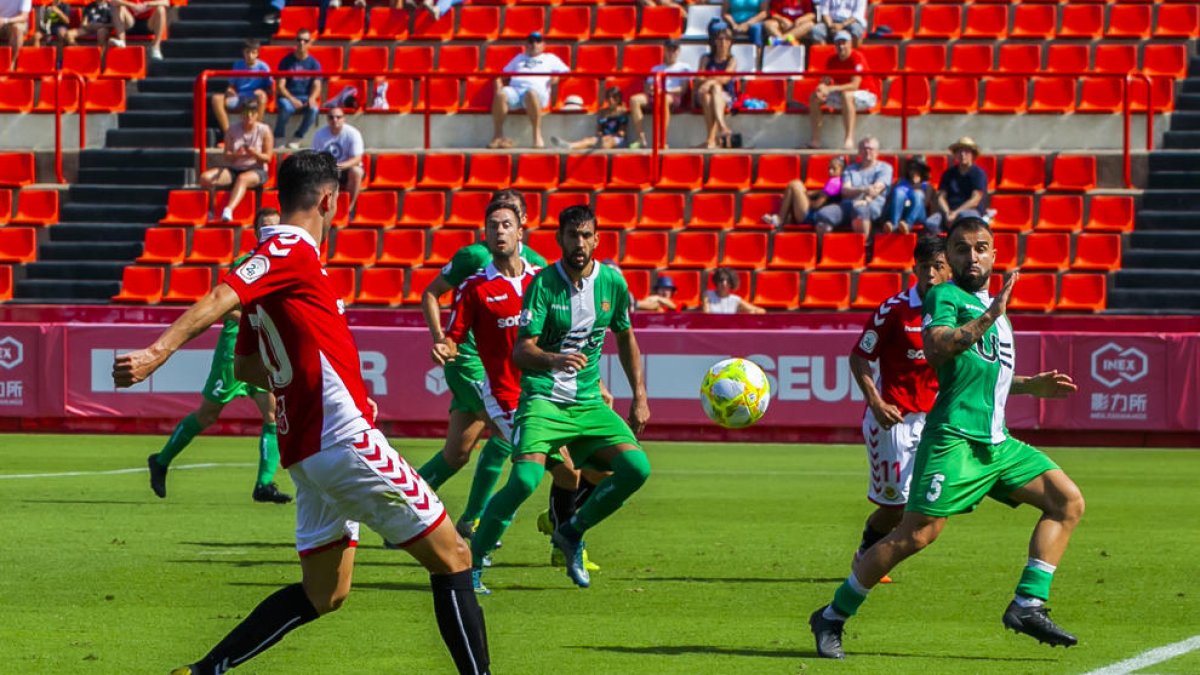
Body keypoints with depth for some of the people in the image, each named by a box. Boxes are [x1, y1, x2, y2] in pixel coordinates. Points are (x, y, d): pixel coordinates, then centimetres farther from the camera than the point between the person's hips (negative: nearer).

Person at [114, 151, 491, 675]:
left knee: (323, 593, 15)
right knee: (451, 558, -2)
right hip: (344, 438, -9)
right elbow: (219, 299, -25)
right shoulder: (293, 250, -10)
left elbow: (246, 366, 25)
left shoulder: (271, 256, 16)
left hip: (306, 450, 9)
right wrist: (157, 352, -38)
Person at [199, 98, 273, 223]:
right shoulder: (232, 131, 7)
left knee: (242, 178, -42)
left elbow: (268, 158, -4)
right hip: (233, 169, 4)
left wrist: (255, 154, -25)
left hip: (256, 170, -4)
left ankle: (229, 209, -62)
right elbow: (226, 156, 2)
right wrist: (235, 154, -21)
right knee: (205, 177, -21)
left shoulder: (264, 131, -1)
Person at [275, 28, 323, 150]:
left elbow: (316, 86, 0)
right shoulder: (286, 61, 2)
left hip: (306, 98, 1)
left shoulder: (314, 63, 6)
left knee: (313, 109, -33)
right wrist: (292, 100, -20)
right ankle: (278, 139, -25)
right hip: (287, 97, -1)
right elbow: (280, 86, -4)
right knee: (286, 107, -37)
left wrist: (312, 98, -23)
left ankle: (297, 139, -19)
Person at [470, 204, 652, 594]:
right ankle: (471, 563, -9)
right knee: (525, 478, -27)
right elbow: (521, 350, -16)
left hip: (588, 402, 5)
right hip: (542, 398, -5)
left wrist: (639, 398, 16)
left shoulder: (612, 282, 4)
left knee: (637, 468, -15)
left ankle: (572, 533, 8)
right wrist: (554, 360, -37)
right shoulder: (544, 283, -9)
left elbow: (625, 338, 19)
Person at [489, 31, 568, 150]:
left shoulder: (550, 58, 31)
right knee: (500, 94, -34)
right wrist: (498, 85, 9)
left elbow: (566, 72, 19)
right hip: (515, 89, 3)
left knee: (531, 94, -42)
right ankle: (497, 135, -32)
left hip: (536, 88, -3)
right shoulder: (519, 58, 38)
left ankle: (537, 135, -39)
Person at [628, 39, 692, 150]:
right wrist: (650, 90, -6)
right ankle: (641, 139, -30)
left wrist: (666, 91, -12)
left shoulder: (683, 67, 16)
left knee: (664, 99, -42)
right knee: (634, 99, -25)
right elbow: (647, 88, 20)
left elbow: (683, 89, 2)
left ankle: (662, 141, -44)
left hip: (675, 97, -5)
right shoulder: (656, 69, 29)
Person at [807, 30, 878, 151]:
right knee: (814, 97, -7)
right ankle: (814, 140, -10)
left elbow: (854, 85, -29)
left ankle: (849, 139, -45)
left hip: (867, 96, -7)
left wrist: (830, 89, -37)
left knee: (846, 95, -39)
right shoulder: (832, 60, 1)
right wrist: (821, 88, -26)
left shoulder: (857, 58, -20)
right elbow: (825, 81, 0)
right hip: (841, 97, 7)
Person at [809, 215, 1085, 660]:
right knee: (916, 535, -14)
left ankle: (1028, 605, -4)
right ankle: (831, 618, -2)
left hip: (996, 440, 9)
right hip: (956, 437, -9)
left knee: (1068, 502, 1)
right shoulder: (946, 296, -3)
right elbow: (936, 347, -24)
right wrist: (990, 316, -26)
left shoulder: (990, 303, 23)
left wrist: (1030, 385, 25)